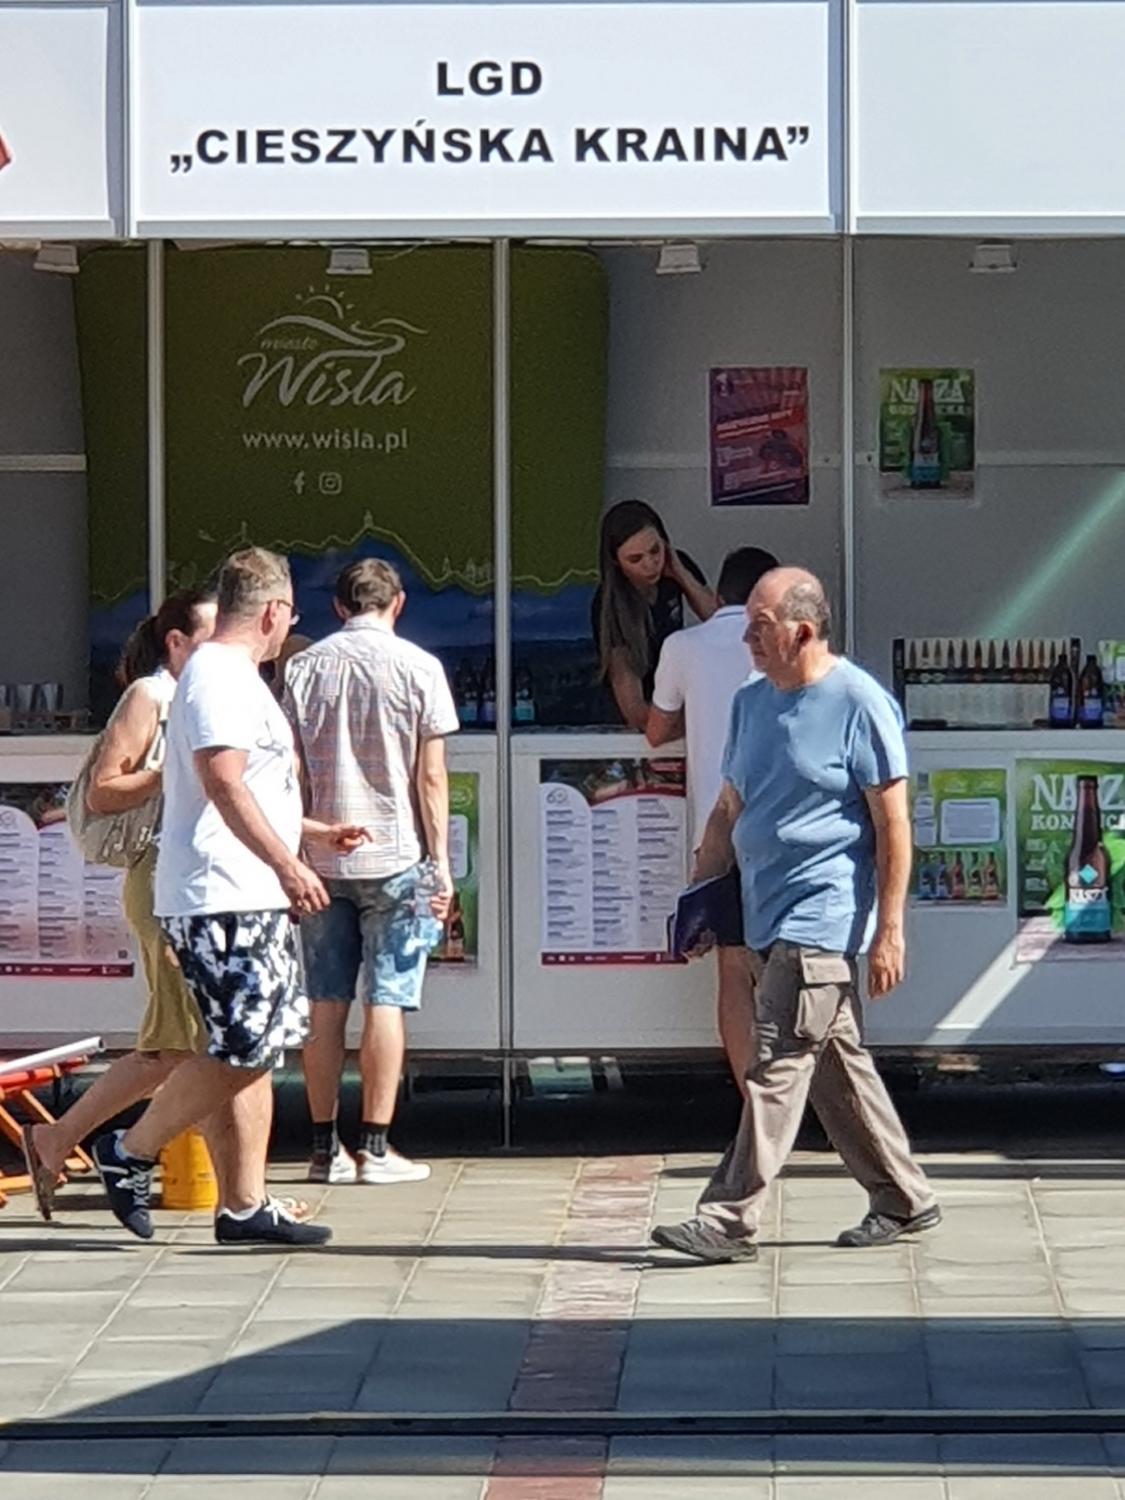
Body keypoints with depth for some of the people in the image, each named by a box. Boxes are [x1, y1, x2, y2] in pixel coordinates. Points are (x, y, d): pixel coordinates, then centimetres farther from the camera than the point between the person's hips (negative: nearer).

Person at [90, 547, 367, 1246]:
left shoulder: (232, 677, 22)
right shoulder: (220, 677, -11)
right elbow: (224, 782, -22)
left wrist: (315, 832, 38)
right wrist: (287, 864, -23)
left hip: (251, 900, 11)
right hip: (224, 900, -11)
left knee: (257, 1051, 7)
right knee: (239, 1051, -11)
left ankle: (246, 1203, 8)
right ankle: (131, 1153, 0)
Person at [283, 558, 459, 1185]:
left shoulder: (305, 667, 5)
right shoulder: (418, 667, -3)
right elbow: (430, 775, -5)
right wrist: (440, 862, -1)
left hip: (321, 857, 3)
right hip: (393, 855, -3)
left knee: (326, 1004, 6)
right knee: (387, 999, 0)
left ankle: (325, 1147, 8)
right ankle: (375, 1147, -2)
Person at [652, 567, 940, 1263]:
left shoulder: (860, 703, -10)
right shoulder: (751, 702, 14)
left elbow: (893, 823, -11)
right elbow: (729, 811, 21)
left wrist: (890, 930, -15)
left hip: (824, 916, -8)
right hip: (768, 915, 8)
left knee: (778, 1065, -12)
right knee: (837, 1062, 13)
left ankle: (731, 1219, -13)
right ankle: (904, 1199, 24)